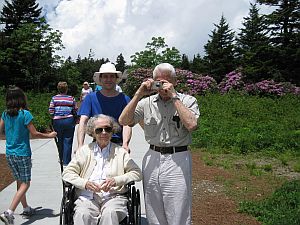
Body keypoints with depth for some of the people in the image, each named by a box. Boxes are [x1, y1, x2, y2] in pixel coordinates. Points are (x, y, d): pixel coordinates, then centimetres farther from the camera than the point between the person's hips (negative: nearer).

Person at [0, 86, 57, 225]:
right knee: (25, 184, 2)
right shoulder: (25, 114, -15)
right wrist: (50, 135, 2)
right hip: (22, 154, -6)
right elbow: (34, 134, -12)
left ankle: (26, 209, 31)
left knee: (19, 182, 18)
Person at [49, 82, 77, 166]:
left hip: (57, 121, 2)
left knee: (60, 141, 17)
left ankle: (61, 159, 28)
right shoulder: (71, 98, 0)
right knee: (68, 141, 4)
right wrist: (75, 121, 15)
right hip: (69, 121, -1)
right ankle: (66, 161, 5)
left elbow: (51, 111, -3)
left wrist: (54, 117, 13)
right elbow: (75, 111, 0)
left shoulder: (54, 98, 1)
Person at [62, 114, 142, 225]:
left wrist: (116, 180, -9)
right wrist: (85, 183, -7)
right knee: (82, 214, -32)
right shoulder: (84, 150, 18)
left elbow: (137, 173, 7)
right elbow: (67, 173, 11)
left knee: (110, 213, -33)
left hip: (114, 196, 0)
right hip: (88, 197, 1)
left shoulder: (120, 152, 15)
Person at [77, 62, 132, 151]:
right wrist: (80, 146, -17)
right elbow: (83, 121, -3)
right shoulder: (91, 98, 5)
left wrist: (125, 144, -23)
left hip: (118, 144, 0)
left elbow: (126, 124, -5)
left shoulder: (124, 99, 4)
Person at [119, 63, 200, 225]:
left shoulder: (187, 101, -1)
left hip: (177, 160, -3)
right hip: (152, 159, 4)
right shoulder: (146, 102, 8)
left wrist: (174, 96, -15)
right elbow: (123, 121, -1)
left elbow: (192, 125, -19)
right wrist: (138, 94, -7)